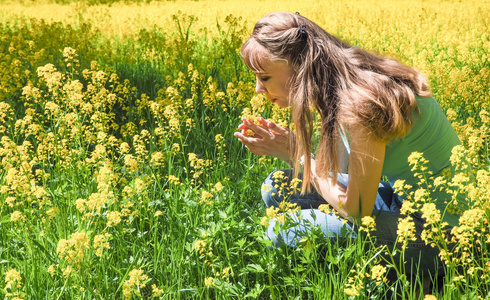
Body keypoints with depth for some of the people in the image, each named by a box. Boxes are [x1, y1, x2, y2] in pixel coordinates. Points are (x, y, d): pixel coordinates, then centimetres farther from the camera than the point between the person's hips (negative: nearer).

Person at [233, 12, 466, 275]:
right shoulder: (340, 90, 0)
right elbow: (341, 176, 6)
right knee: (276, 187, 5)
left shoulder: (361, 103, -28)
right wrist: (289, 150, -9)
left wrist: (295, 152, -13)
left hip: (439, 224, -9)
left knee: (283, 231, -20)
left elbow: (357, 211, -22)